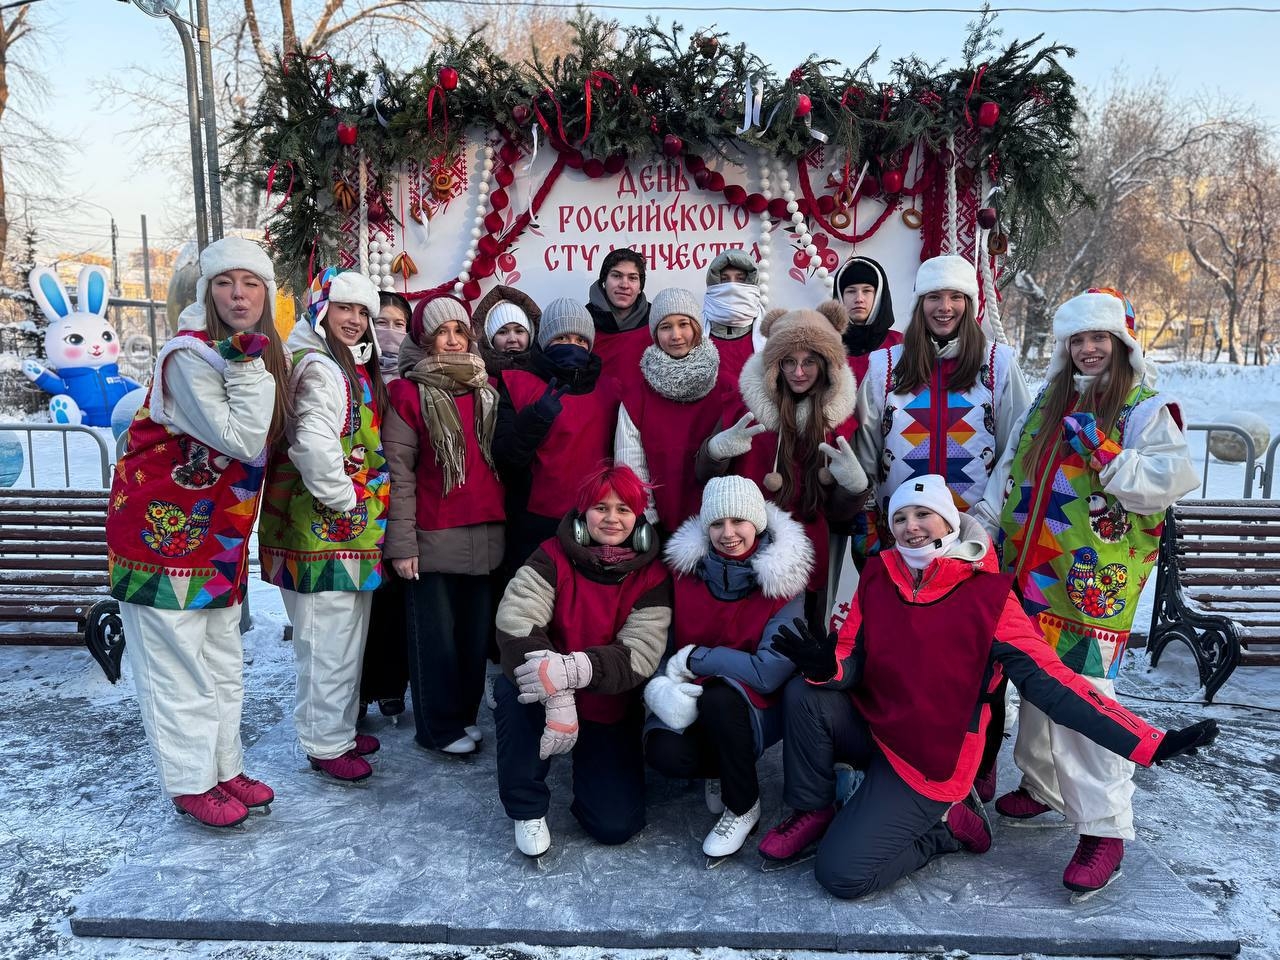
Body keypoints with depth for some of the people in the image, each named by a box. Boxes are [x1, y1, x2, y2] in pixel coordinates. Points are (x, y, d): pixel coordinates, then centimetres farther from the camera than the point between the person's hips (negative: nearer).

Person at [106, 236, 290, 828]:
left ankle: (224, 769, 30)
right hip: (162, 529, -8)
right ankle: (191, 784, 17)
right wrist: (250, 366, -26)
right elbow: (241, 441, -26)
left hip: (219, 534, 8)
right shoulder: (189, 356, -19)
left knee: (223, 661, 16)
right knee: (178, 665, 2)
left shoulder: (259, 356, 7)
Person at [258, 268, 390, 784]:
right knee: (329, 641, 1)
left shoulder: (351, 367, 16)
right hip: (324, 529, -10)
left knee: (345, 638, 20)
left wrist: (365, 512, 17)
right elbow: (314, 447, -30)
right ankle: (326, 746, 16)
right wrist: (343, 502, -18)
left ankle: (339, 730, 34)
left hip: (351, 530, 10)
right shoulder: (317, 368, -16)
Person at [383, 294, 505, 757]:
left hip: (485, 536, 5)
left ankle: (465, 713, 28)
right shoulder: (409, 393, -2)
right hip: (433, 538, -5)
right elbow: (398, 471, -6)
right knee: (436, 634, 3)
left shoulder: (487, 391, 14)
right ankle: (440, 727, 18)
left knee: (476, 630, 12)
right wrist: (402, 541, -11)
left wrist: (503, 521, 14)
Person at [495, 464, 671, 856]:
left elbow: (640, 655, -20)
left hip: (611, 711, 1)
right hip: (550, 697, -1)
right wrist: (556, 695, -39)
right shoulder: (552, 557, -12)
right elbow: (514, 623, -27)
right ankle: (527, 808, -11)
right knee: (513, 687, -34)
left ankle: (588, 763, 28)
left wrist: (574, 669, -39)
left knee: (616, 824, -6)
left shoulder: (652, 576, -10)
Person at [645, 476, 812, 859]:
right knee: (664, 752, -28)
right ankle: (719, 769, 11)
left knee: (720, 696, -35)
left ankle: (743, 807, -7)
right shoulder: (684, 567, -6)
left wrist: (693, 659, -19)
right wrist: (659, 686, -24)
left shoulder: (783, 583, -14)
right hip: (690, 703, 2)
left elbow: (770, 672, -23)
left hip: (756, 709, -2)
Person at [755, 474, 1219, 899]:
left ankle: (946, 824, 11)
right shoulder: (878, 577, -2)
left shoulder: (987, 594, -13)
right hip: (869, 723, 4)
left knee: (842, 873, -15)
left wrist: (1152, 743, -23)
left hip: (929, 761, -4)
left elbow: (1050, 681, -15)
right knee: (805, 694, -26)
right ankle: (813, 812, -1)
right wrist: (826, 666, -29)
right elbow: (853, 662, -3)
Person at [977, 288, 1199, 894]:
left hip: (1096, 580, -6)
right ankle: (1041, 784, 33)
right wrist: (979, 525, 10)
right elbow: (1012, 472, 19)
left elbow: (1169, 481, -15)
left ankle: (1105, 827, 0)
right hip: (1033, 571, 6)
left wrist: (1102, 453, -20)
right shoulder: (1049, 400, 16)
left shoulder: (1147, 409, -2)